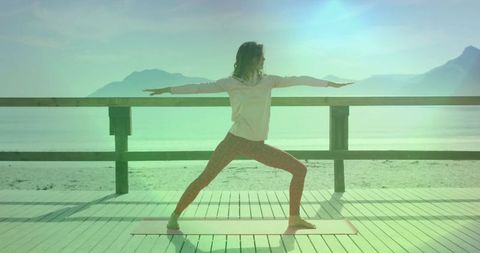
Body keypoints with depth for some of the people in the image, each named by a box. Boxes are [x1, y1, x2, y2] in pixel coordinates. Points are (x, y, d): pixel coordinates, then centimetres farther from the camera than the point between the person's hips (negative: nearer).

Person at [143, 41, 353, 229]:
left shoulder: (268, 81, 8)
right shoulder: (232, 83, -3)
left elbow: (299, 80, 12)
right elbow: (201, 87, -7)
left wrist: (330, 83, 18)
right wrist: (169, 89, -12)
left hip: (257, 145, 5)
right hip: (235, 141, -4)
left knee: (300, 169, 0)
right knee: (204, 179, -9)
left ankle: (294, 218, 10)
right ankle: (175, 215, 10)